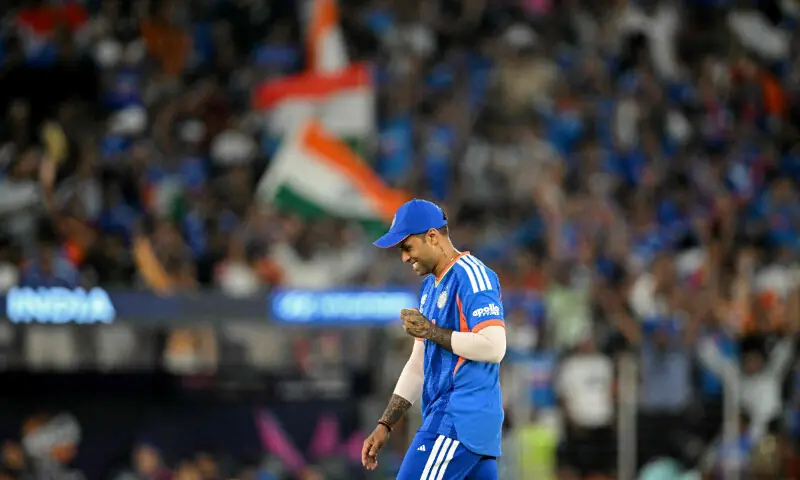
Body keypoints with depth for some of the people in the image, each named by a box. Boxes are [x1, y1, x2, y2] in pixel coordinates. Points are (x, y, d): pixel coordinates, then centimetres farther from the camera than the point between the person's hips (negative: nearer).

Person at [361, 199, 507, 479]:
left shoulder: (471, 276, -10)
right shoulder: (430, 287, 20)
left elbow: (493, 347, -21)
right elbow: (418, 366, 24)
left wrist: (430, 331, -14)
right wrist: (385, 425, 19)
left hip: (460, 420, -10)